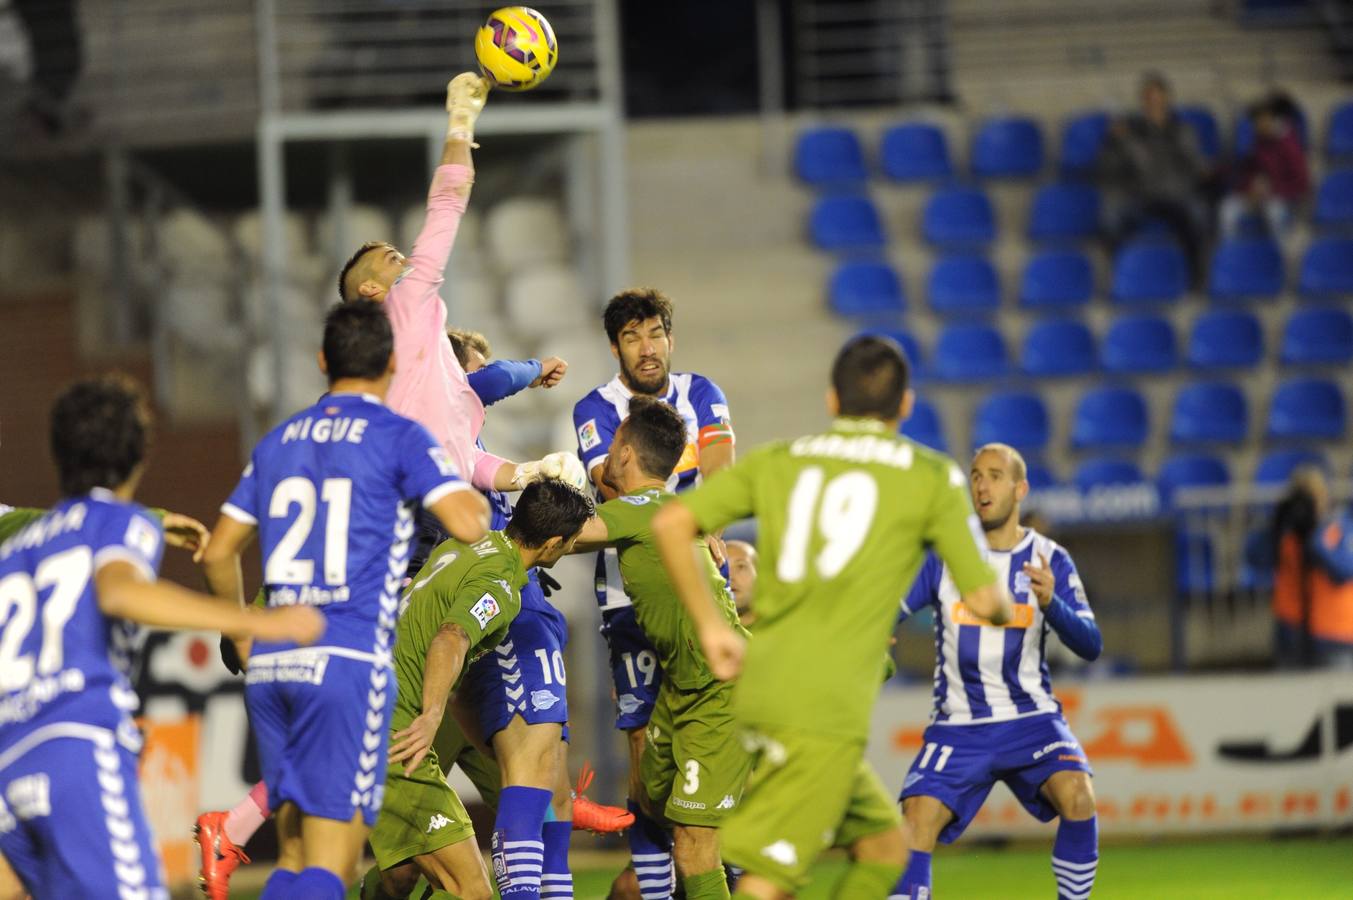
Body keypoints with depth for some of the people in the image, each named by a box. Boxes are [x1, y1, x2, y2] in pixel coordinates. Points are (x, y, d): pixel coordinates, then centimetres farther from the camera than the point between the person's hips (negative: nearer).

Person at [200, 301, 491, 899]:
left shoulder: (278, 442, 16)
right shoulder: (398, 437, -1)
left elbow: (219, 552, 20)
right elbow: (469, 525, -13)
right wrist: (477, 498, 12)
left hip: (271, 664, 6)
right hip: (348, 660, -6)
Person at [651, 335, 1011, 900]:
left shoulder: (776, 461, 15)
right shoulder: (932, 478, 5)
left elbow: (671, 522, 5)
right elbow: (983, 600, 5)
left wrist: (709, 624, 12)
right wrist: (1005, 610, 29)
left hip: (759, 686, 6)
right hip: (826, 707, -6)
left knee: (884, 845, 20)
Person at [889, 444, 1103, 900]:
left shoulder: (1049, 561, -2)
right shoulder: (941, 555, -1)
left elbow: (1090, 644, -10)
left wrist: (1051, 604, -30)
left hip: (1030, 718, -1)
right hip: (959, 726, 1)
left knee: (1077, 795, -26)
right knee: (916, 825, -18)